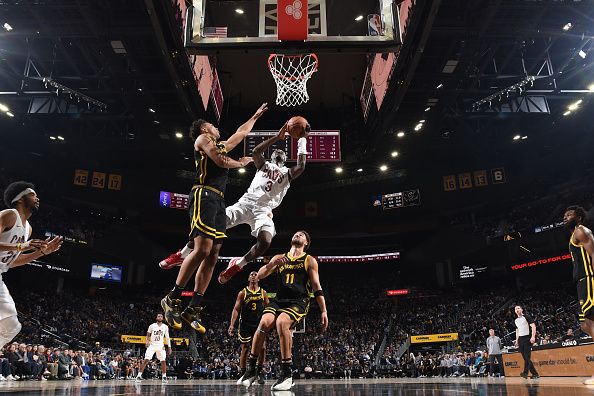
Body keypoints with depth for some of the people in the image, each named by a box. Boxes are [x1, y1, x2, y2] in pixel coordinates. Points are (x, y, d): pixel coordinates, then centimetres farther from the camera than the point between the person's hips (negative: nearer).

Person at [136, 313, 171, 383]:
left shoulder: (165, 327, 1)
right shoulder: (152, 326, -3)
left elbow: (167, 338, 5)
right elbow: (148, 335, 7)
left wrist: (169, 347, 0)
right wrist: (147, 341, -12)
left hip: (160, 346, 1)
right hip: (152, 345, -1)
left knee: (163, 361, -3)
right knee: (146, 360, -10)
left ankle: (164, 377, 7)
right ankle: (139, 375, -5)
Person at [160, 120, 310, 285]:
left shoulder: (287, 173, 20)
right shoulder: (264, 165, 22)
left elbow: (301, 167, -3)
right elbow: (256, 152, 0)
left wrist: (303, 141, 0)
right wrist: (277, 138, -1)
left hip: (264, 210, -1)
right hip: (246, 203, 1)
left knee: (265, 241, -31)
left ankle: (237, 264, -6)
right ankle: (182, 255, 2)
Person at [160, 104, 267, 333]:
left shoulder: (221, 146, 32)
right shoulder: (202, 139, 8)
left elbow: (241, 133, 44)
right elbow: (220, 161, -7)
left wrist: (255, 116, 49)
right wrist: (242, 163, 9)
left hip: (218, 201, 9)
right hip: (204, 196, -9)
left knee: (213, 256, -1)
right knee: (203, 249, -21)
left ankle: (192, 309, 0)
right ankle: (172, 299, -12)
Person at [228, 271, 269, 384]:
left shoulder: (263, 293, 5)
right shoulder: (243, 293, 0)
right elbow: (236, 309, -2)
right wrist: (232, 324, -11)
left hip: (259, 324, 1)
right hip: (245, 325, -1)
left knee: (262, 347, -8)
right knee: (245, 348, 1)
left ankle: (259, 371, 9)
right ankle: (242, 373, 13)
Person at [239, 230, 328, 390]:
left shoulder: (309, 261, 9)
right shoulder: (280, 258, 17)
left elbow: (317, 288, 6)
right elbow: (260, 275, 9)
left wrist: (324, 311, -2)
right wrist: (273, 263, -10)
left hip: (299, 302, -3)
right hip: (279, 300, 3)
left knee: (281, 322, -32)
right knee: (264, 322, -25)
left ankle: (286, 374, -22)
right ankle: (251, 369, -10)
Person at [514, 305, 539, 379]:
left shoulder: (526, 317, -3)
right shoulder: (516, 320, 18)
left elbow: (533, 326, -11)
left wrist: (533, 336, -21)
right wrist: (517, 340, 17)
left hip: (527, 338, -7)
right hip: (520, 339, 7)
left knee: (527, 356, -14)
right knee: (525, 357, 5)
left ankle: (525, 372, -21)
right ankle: (535, 374, 12)